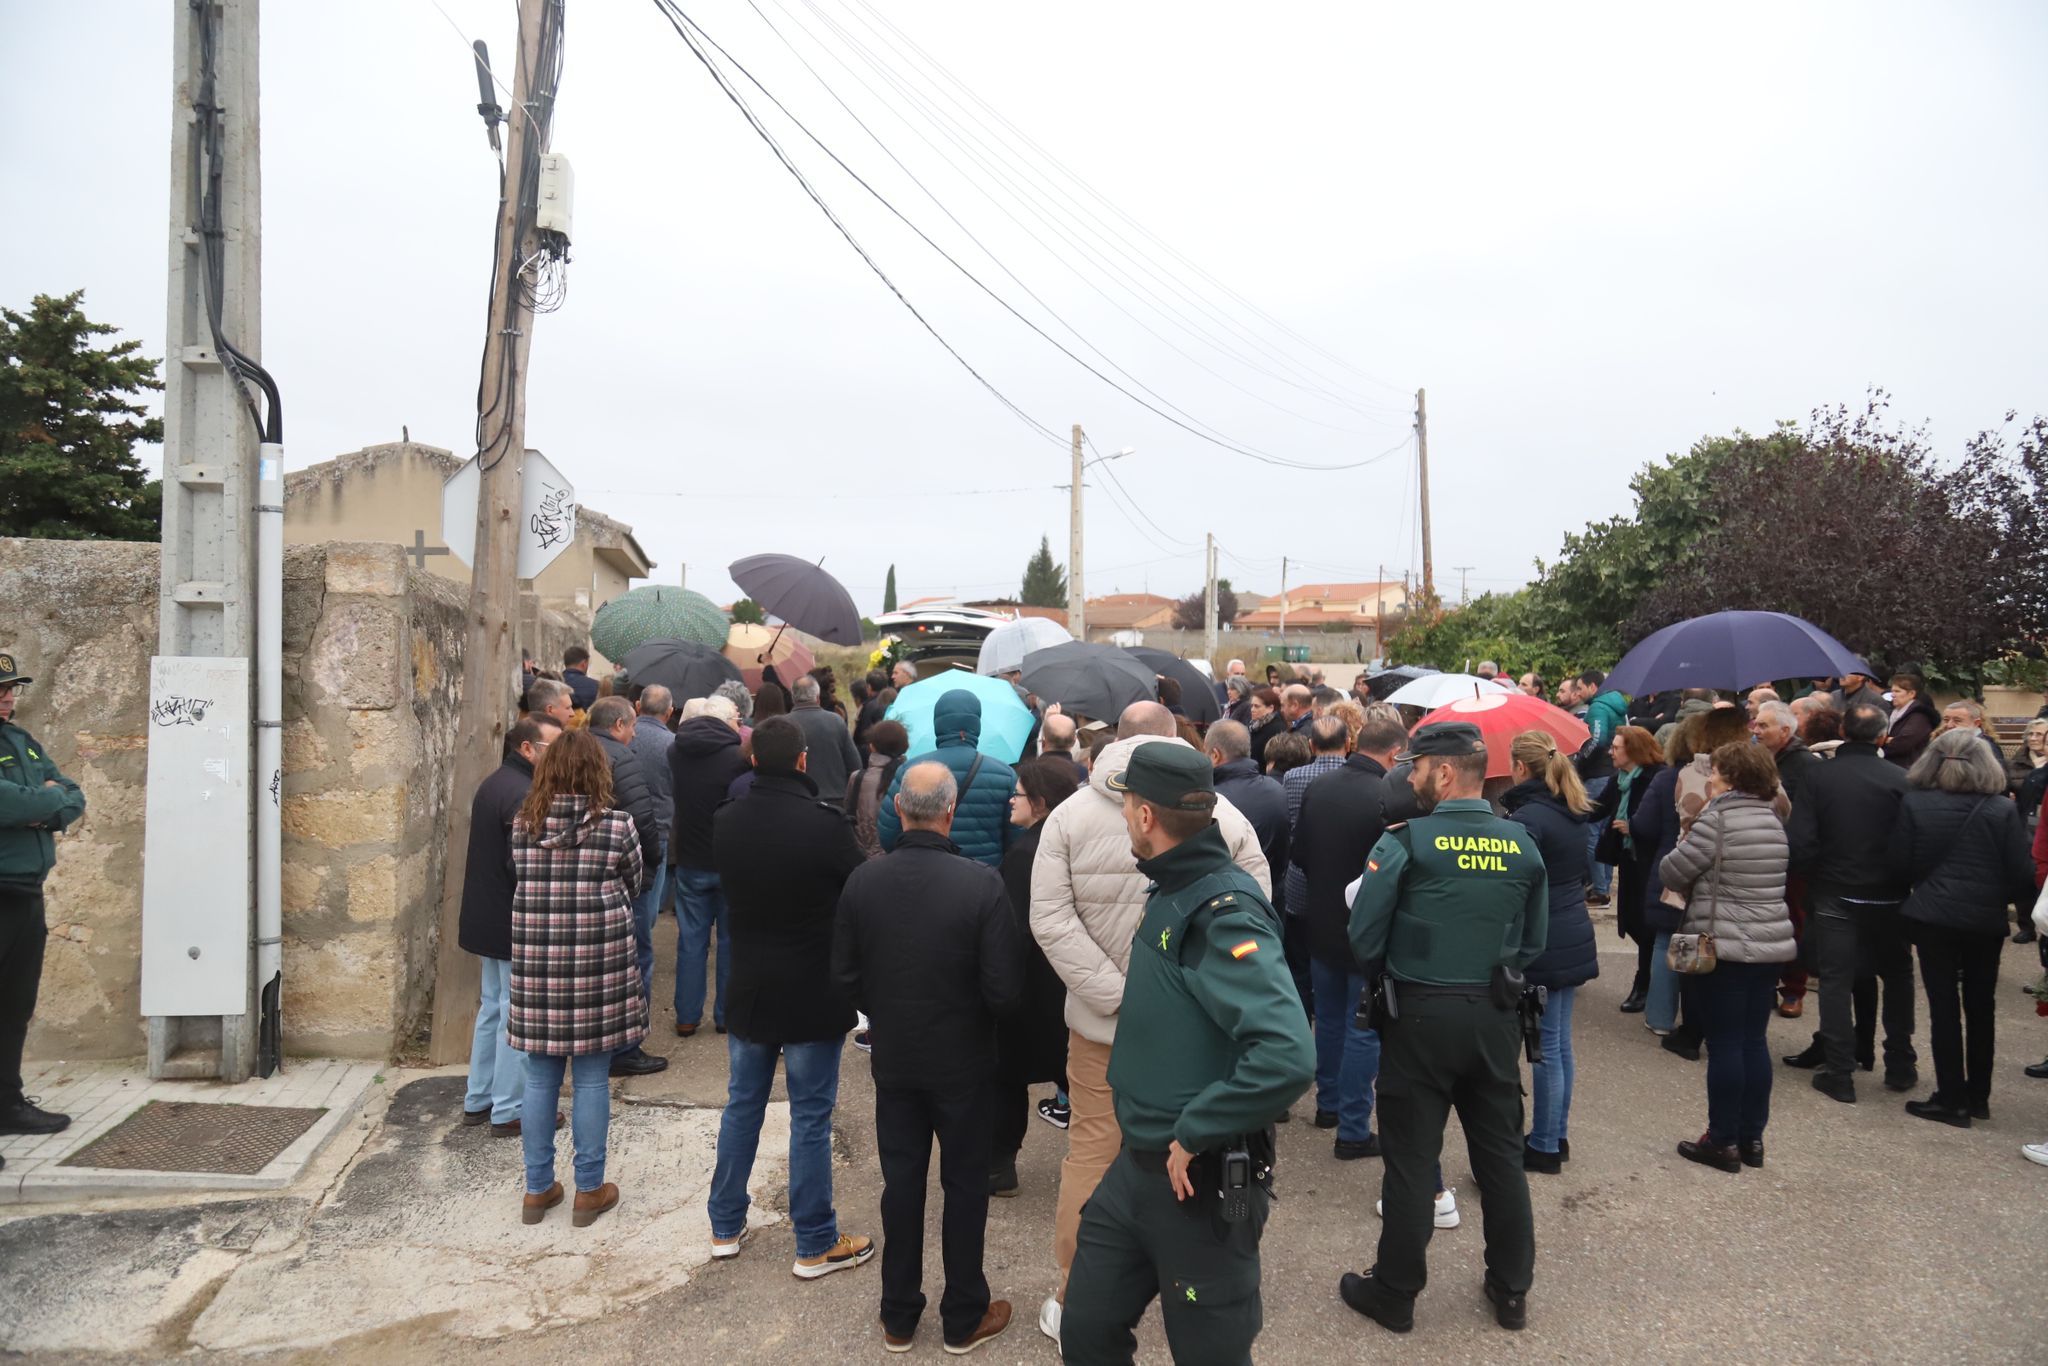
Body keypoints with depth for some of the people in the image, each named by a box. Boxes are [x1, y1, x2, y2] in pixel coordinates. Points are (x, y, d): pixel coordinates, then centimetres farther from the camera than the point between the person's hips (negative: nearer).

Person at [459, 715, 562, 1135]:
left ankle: (478, 1101, 30)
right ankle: (509, 1111, 10)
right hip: (515, 926, -10)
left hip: (487, 920, 10)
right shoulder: (524, 795, -22)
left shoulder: (493, 783, 11)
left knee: (491, 1009, 19)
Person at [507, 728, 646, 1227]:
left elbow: (517, 883, 10)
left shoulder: (523, 825, 0)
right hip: (598, 961, -3)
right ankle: (589, 1190, 19)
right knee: (592, 1078, 8)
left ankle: (538, 1188, 25)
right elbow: (634, 887, 3)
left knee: (540, 1078, 14)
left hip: (535, 961, 3)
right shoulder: (617, 825, -8)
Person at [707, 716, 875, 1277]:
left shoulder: (725, 822, -6)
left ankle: (725, 1226, 33)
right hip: (814, 994, -4)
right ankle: (815, 1245, 19)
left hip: (748, 990, 5)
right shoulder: (825, 823, -21)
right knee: (811, 1118, 6)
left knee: (742, 1106, 19)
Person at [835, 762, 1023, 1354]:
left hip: (893, 1059, 3)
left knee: (901, 1180, 17)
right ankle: (964, 1318, 30)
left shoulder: (862, 880, -13)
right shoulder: (982, 884, -22)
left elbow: (845, 975, -4)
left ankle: (898, 1316, 32)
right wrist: (972, 1010, 3)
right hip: (963, 1061, -3)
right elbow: (1005, 989, -19)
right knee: (965, 1184, 15)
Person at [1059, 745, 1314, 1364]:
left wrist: (1193, 1134, -26)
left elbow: (1286, 1055, -35)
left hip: (1200, 1182, -8)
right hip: (1136, 1167, 8)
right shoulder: (1173, 892, 3)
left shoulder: (1224, 911, -25)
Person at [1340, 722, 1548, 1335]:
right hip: (1495, 1015, 4)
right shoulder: (1523, 845, -1)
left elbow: (1364, 940, -11)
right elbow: (1535, 942, 7)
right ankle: (1511, 1290, 32)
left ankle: (1395, 1293, 21)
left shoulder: (1405, 841, -15)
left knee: (1412, 1158, 7)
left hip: (1421, 1016, -4)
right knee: (1501, 1154, 17)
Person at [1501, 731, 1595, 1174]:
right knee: (1560, 1043, 17)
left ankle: (1544, 1146, 12)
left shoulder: (1527, 818, -19)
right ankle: (1558, 1137, 28)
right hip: (1574, 938, 9)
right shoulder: (1572, 813, 8)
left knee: (1546, 1046, 1)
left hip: (1543, 947, -9)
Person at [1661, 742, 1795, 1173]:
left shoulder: (1717, 819, -14)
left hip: (1723, 947, -7)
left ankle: (1723, 1141, 9)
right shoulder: (1774, 820, 10)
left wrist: (1685, 841, 8)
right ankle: (1751, 1138, 21)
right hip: (1770, 944, 7)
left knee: (1724, 1044, 0)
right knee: (1755, 1041, 13)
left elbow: (1672, 872, -11)